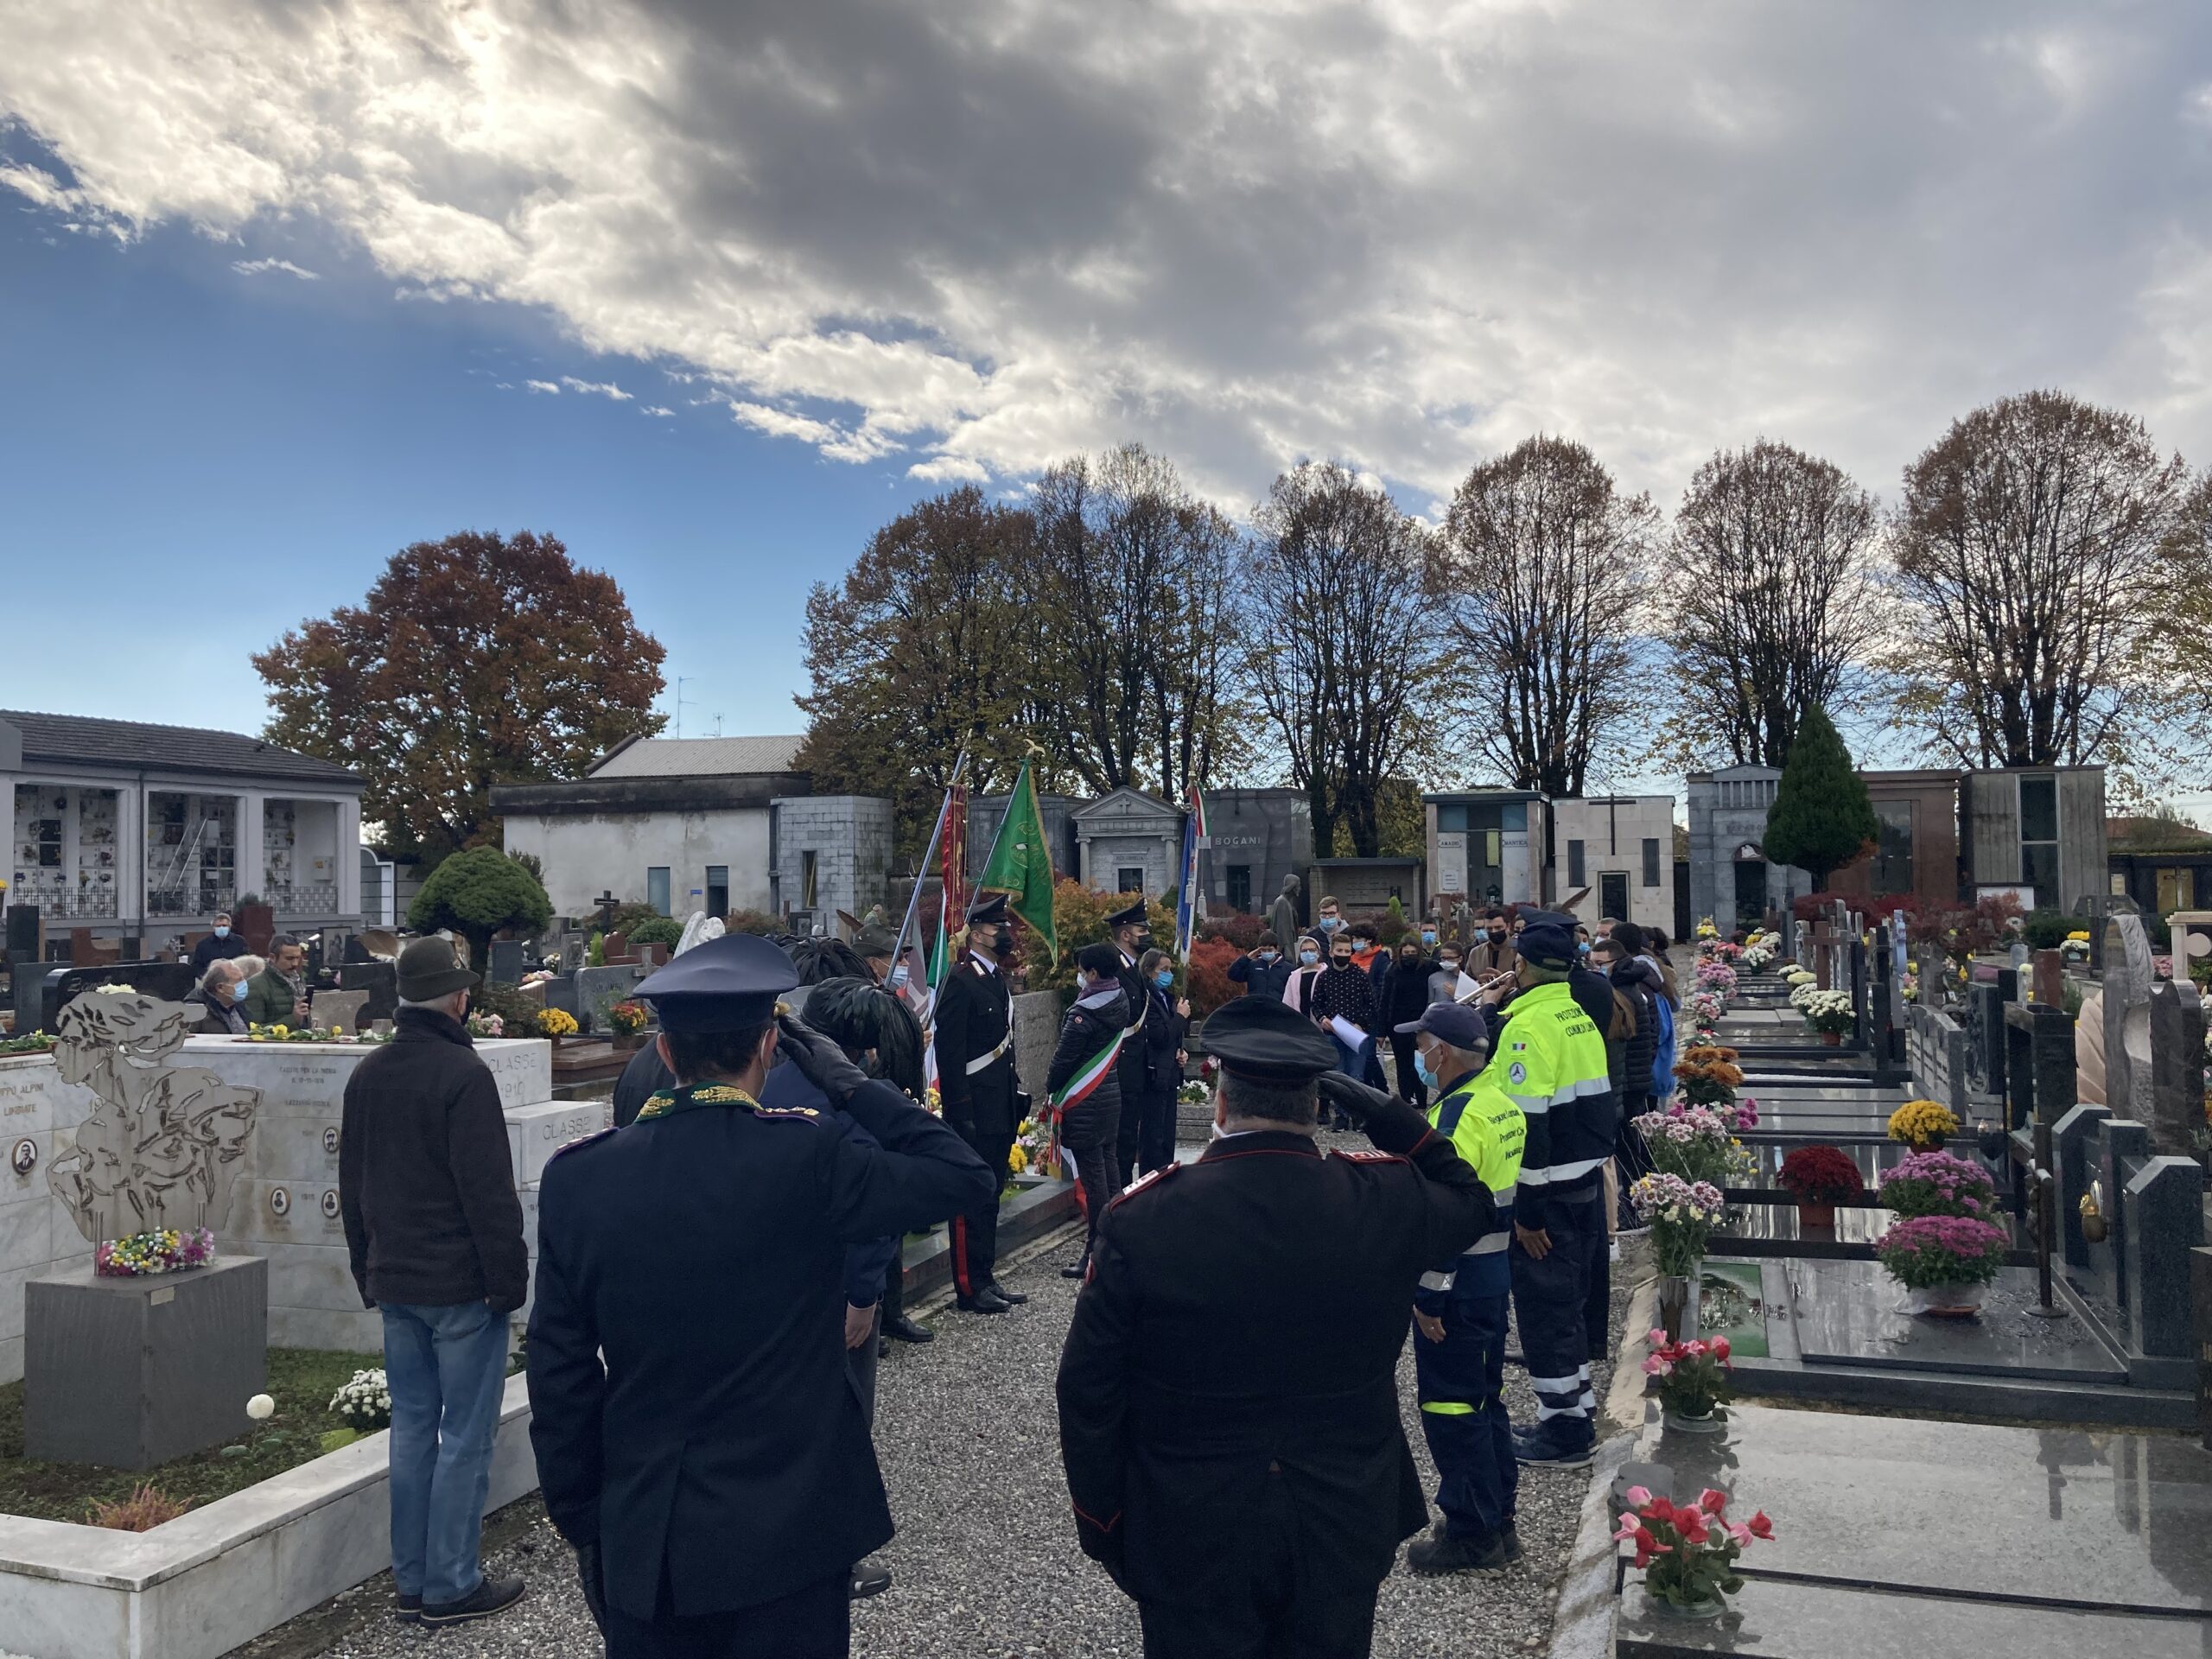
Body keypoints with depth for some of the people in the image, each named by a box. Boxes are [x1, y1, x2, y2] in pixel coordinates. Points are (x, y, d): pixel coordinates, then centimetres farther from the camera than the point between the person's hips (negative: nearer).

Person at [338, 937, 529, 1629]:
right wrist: (509, 1279, -11)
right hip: (462, 1286, -8)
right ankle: (450, 1586, 7)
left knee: (412, 1429, 14)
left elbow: (351, 1184, 16)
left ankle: (411, 1582, 21)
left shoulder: (366, 1074, 8)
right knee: (464, 1439, 1)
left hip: (395, 1283, 8)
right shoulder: (462, 1074, -17)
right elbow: (489, 1191, -18)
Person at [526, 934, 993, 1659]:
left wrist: (581, 1522, 10)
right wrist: (851, 1081, -3)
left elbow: (559, 1376, -1)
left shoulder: (575, 1178, -7)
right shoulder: (806, 1156, -18)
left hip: (641, 1546, 3)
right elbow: (968, 1177, -8)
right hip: (787, 1541, -3)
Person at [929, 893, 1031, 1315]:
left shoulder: (997, 979, 15)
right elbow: (949, 1053, -18)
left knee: (990, 1197, 15)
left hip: (1000, 1111, 9)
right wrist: (959, 1113, -20)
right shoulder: (959, 981, -14)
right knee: (972, 1200, -2)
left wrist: (1014, 1098, 16)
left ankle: (986, 1277, 24)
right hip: (974, 1113, -9)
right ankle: (969, 1288, 6)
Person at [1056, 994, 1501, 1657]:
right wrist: (1391, 1116, 2)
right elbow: (1474, 1202, 10)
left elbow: (1089, 1391, -11)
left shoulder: (1143, 1218, -18)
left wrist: (1101, 1521, 3)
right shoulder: (1384, 1200, -13)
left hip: (1193, 1537, -2)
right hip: (1343, 1527, 2)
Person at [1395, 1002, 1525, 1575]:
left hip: (1457, 1284, -10)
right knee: (1483, 1399, 19)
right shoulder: (1501, 1101, 7)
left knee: (1450, 1406, 2)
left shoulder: (1458, 1114, -23)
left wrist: (1429, 1296, -19)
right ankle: (1496, 1522, 30)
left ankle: (1472, 1533, 12)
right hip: (1494, 1274, 10)